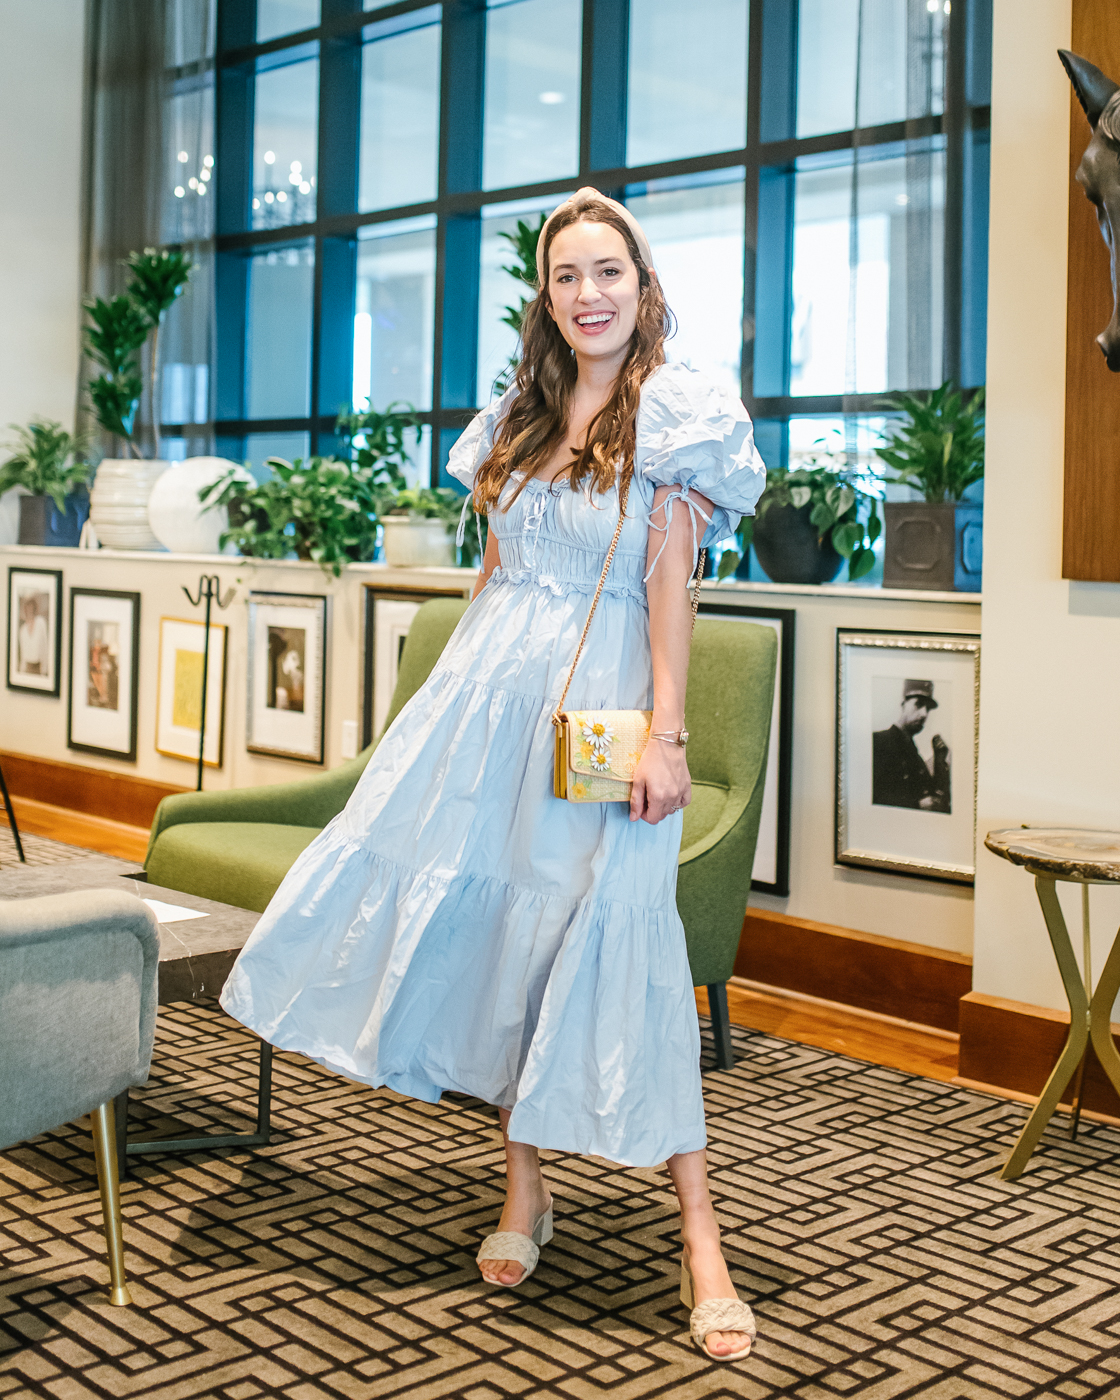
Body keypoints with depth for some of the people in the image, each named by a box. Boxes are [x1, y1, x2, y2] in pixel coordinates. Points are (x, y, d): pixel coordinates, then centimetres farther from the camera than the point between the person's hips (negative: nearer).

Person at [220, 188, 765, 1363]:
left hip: (599, 698, -6)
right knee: (489, 919, 5)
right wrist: (455, 690, 15)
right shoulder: (522, 415, 15)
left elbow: (670, 580, -9)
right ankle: (523, 1193, 21)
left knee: (609, 930, -9)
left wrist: (666, 733, -14)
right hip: (492, 685, 6)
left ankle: (699, 1236, -1)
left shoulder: (675, 410, -2)